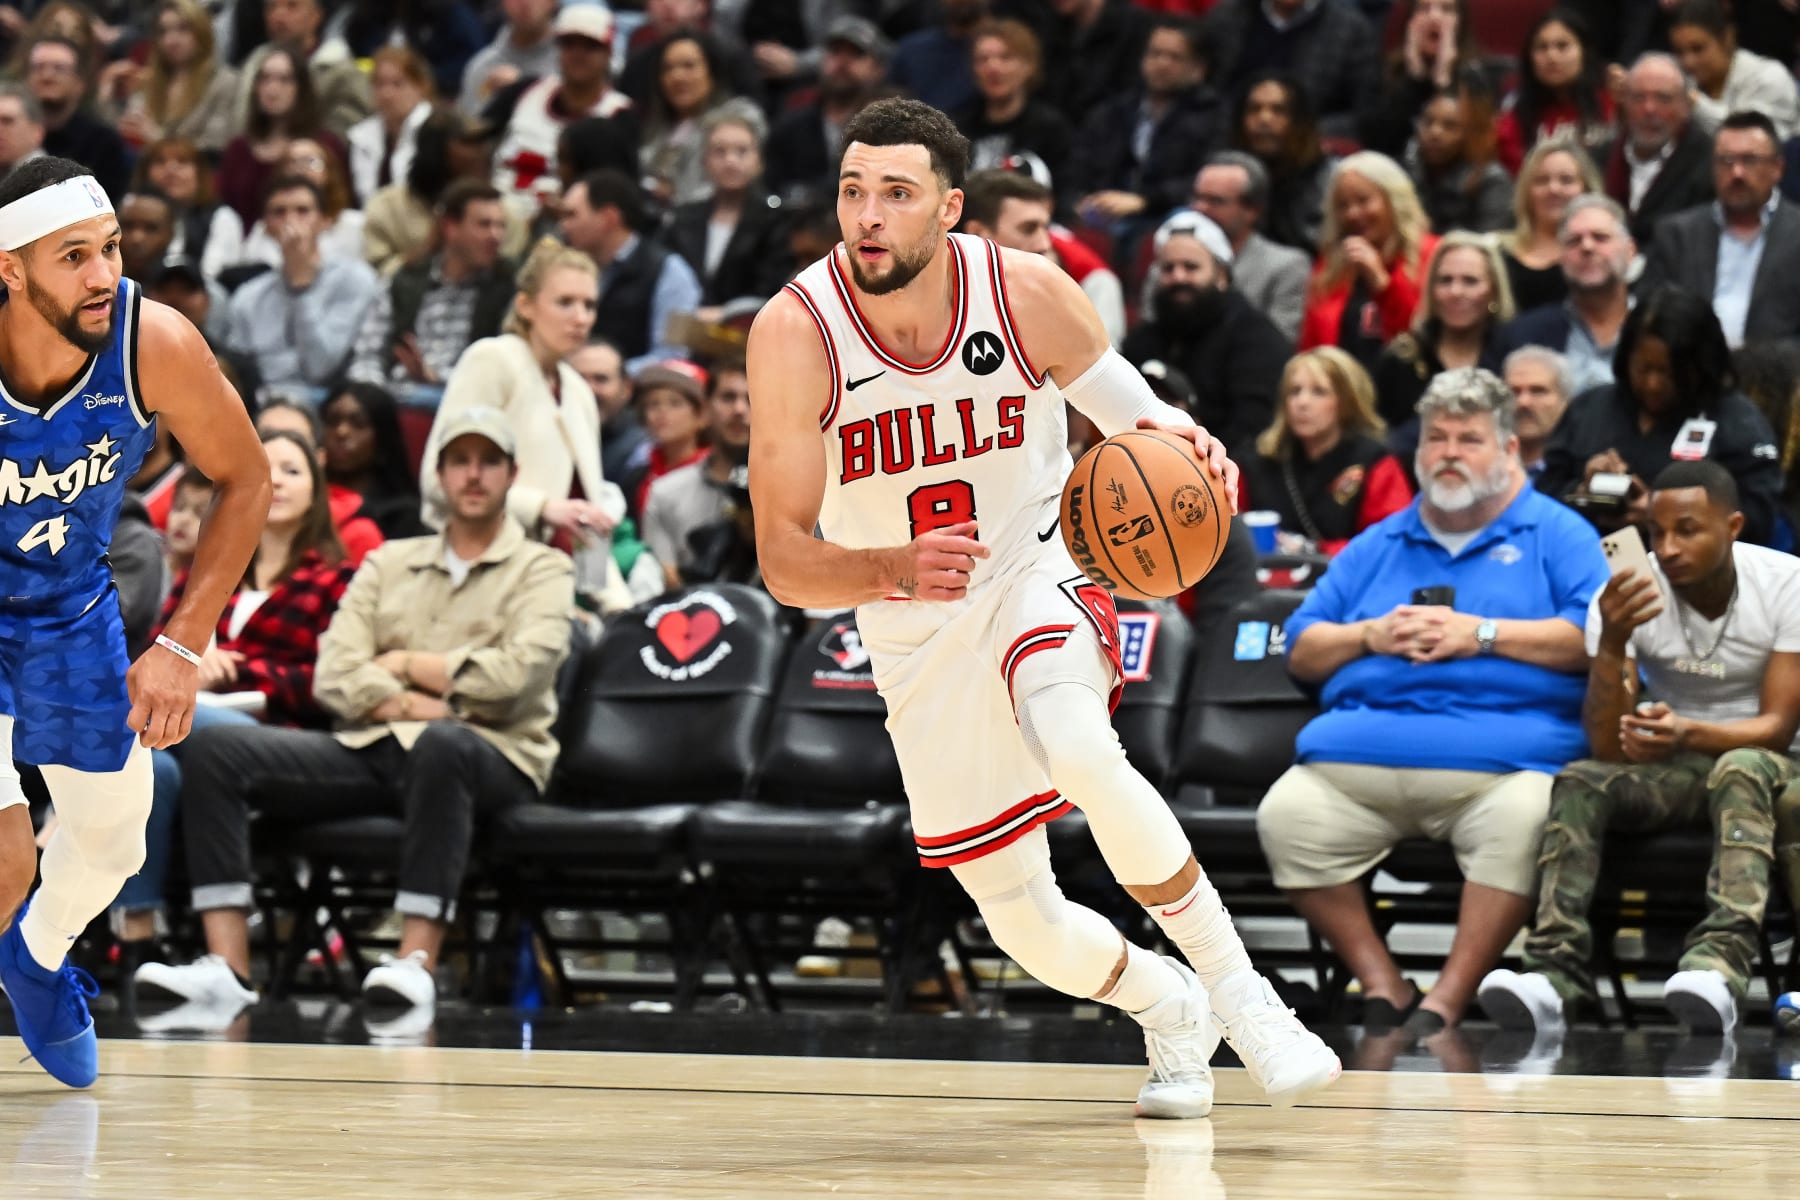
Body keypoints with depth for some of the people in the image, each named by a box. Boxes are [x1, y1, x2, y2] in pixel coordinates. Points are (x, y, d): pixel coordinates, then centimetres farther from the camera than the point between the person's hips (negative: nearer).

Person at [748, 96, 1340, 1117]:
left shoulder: (1029, 293, -18)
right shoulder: (795, 333, -21)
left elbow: (1134, 412, -1)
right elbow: (784, 561, -22)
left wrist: (1182, 443, -26)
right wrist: (895, 570, -43)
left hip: (1039, 571, -1)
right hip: (919, 642, 2)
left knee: (1080, 753, -36)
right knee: (1026, 926, 2)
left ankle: (1239, 993, -20)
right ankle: (1166, 1007, 36)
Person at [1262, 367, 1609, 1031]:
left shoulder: (1556, 533, 14)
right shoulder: (1378, 545, 27)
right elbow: (1302, 651, 25)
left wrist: (1480, 633, -6)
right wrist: (1371, 635, 4)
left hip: (1501, 745, -4)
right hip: (1363, 743, 4)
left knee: (1523, 821, -37)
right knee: (1286, 815, -23)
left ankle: (1446, 1002, -25)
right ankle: (1382, 988, -14)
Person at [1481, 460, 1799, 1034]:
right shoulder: (1624, 597, -9)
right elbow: (1609, 748, -15)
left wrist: (1688, 734, -36)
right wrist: (1612, 642, -32)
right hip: (1674, 768, 3)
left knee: (1742, 770, -38)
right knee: (1578, 783, -27)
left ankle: (1720, 963, -57)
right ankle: (1557, 972, -42)